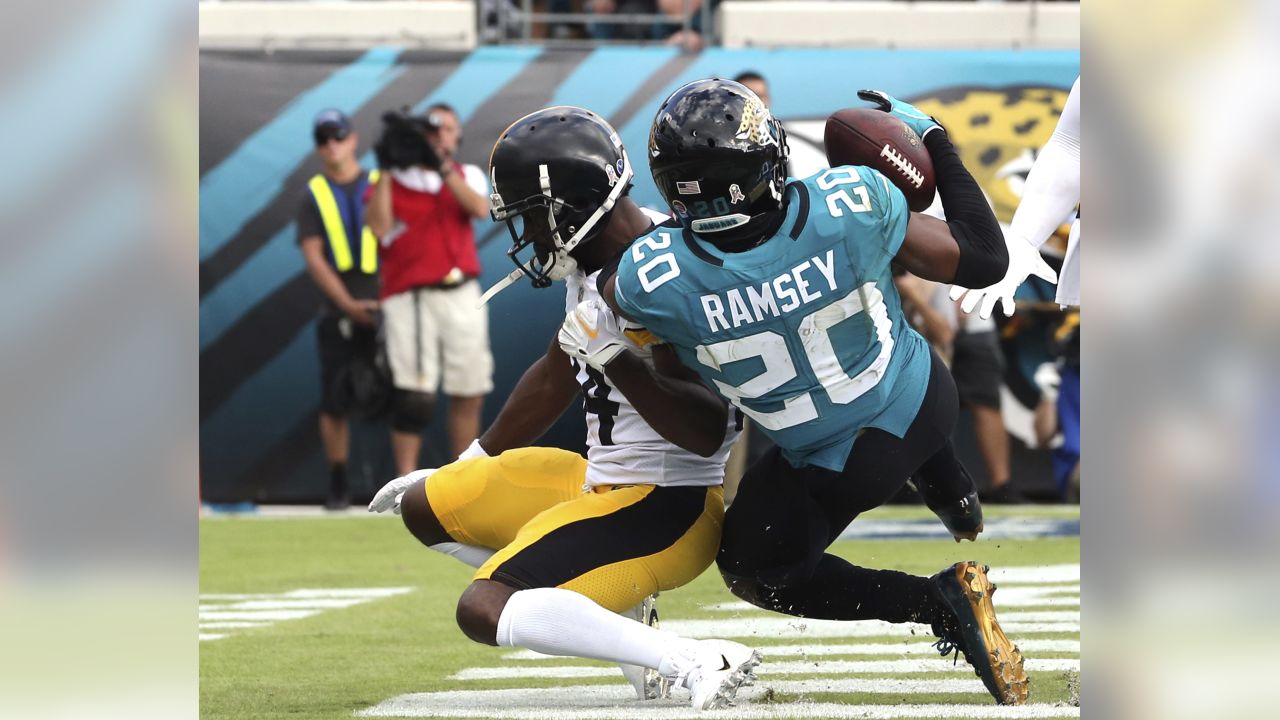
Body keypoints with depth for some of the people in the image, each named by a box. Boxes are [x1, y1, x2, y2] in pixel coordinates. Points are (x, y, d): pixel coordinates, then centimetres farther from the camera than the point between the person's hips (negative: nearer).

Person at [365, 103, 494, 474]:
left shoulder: (467, 176, 12)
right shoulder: (393, 179, 5)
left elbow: (480, 208, -10)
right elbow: (380, 227, -12)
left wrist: (442, 165, -18)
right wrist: (387, 169, -12)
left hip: (462, 295, 4)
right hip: (411, 298, -4)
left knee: (470, 395, 7)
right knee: (415, 397, -13)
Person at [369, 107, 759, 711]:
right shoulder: (596, 266, 5)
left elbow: (705, 434, -28)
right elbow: (556, 379, 23)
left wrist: (613, 359, -36)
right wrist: (464, 468, 33)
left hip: (666, 508, -10)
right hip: (603, 482, 10)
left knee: (483, 611, -22)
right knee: (425, 509, 17)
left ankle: (692, 663, -26)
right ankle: (617, 612, 9)